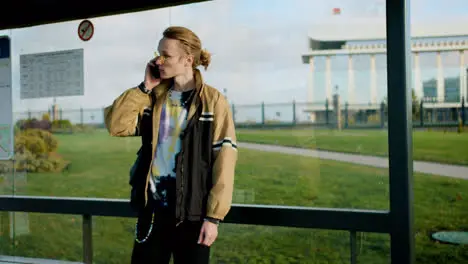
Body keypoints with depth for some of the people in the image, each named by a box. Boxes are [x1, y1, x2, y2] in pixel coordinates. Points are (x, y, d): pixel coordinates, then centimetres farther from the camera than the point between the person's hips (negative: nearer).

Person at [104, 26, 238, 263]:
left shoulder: (213, 101, -5)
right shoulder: (153, 98, 10)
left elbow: (224, 161, -9)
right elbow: (115, 125, -2)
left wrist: (214, 216, -12)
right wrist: (144, 87, -5)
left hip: (192, 213, -4)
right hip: (153, 210, 4)